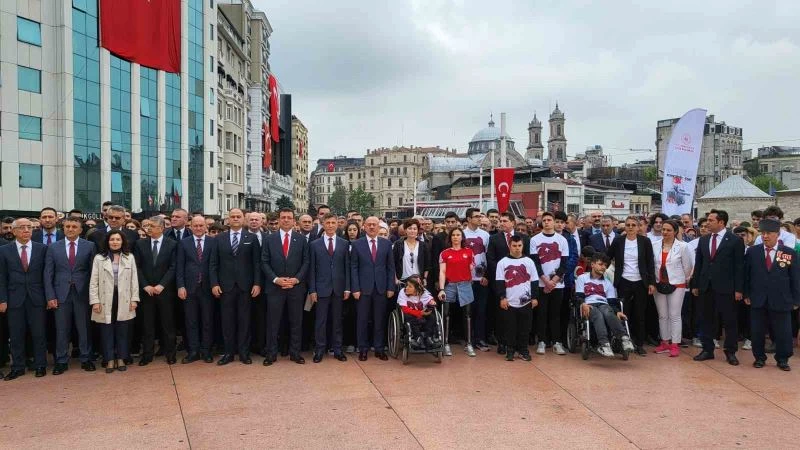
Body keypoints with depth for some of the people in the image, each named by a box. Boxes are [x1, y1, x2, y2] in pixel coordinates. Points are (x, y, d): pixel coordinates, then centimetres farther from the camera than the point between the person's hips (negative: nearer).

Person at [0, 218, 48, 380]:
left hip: (36, 298, 0)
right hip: (14, 299, 0)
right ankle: (18, 367, 17)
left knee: (39, 334, 4)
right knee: (16, 335, 7)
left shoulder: (42, 248, 3)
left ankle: (40, 366, 14)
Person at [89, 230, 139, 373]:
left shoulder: (130, 257, 5)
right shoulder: (99, 258, 2)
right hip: (106, 300, -1)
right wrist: (95, 301, -7)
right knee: (107, 331, 6)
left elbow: (134, 280, 4)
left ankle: (121, 359, 18)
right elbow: (93, 282, 0)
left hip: (124, 300, 1)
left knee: (122, 331, 7)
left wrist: (134, 299, -2)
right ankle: (110, 360, 15)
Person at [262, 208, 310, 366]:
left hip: (296, 286, 0)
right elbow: (264, 262, 1)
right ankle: (271, 354, 12)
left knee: (296, 322, 7)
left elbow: (306, 262, 2)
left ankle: (295, 353, 16)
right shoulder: (269, 239, 4)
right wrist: (275, 279, -10)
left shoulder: (302, 239, 4)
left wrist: (296, 279, -10)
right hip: (275, 286, 0)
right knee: (273, 322, 3)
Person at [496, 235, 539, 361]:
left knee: (525, 327, 6)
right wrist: (502, 297, -8)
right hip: (509, 302, -1)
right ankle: (510, 350, 15)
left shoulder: (529, 261, 6)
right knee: (510, 328, 4)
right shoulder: (502, 262, 1)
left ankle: (523, 350, 19)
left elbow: (534, 281, 7)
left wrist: (535, 297, 3)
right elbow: (499, 281, -2)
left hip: (526, 301, 2)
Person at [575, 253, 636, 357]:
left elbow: (612, 301, 14)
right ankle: (604, 344, -55)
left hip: (604, 305, 2)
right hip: (589, 306, -2)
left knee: (608, 313, -36)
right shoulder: (582, 278, 17)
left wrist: (617, 311, -8)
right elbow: (579, 297, 5)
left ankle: (624, 338, -51)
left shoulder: (608, 283, 27)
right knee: (598, 315, -37)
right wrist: (583, 304, -19)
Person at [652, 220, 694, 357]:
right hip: (659, 284, 3)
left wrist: (684, 279, 10)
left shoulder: (683, 246, -8)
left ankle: (675, 344, 8)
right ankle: (665, 342, 20)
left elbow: (688, 266, 0)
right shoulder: (655, 245, -1)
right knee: (662, 315, 10)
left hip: (676, 285, -3)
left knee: (674, 315, 1)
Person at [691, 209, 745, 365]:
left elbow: (739, 266, -6)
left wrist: (739, 289, -9)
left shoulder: (735, 240, -4)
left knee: (729, 320, 4)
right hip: (706, 287, 5)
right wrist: (695, 285, 8)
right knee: (706, 319, 10)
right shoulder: (703, 240, 9)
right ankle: (707, 350, 19)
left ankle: (730, 352, 16)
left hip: (725, 288, -4)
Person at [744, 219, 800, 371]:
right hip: (758, 300, 1)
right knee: (757, 331, 8)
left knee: (783, 333, 7)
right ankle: (759, 357, 23)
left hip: (781, 300, -1)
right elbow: (747, 275, 5)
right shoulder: (752, 251, 1)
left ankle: (782, 359, 24)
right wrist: (746, 294, 1)